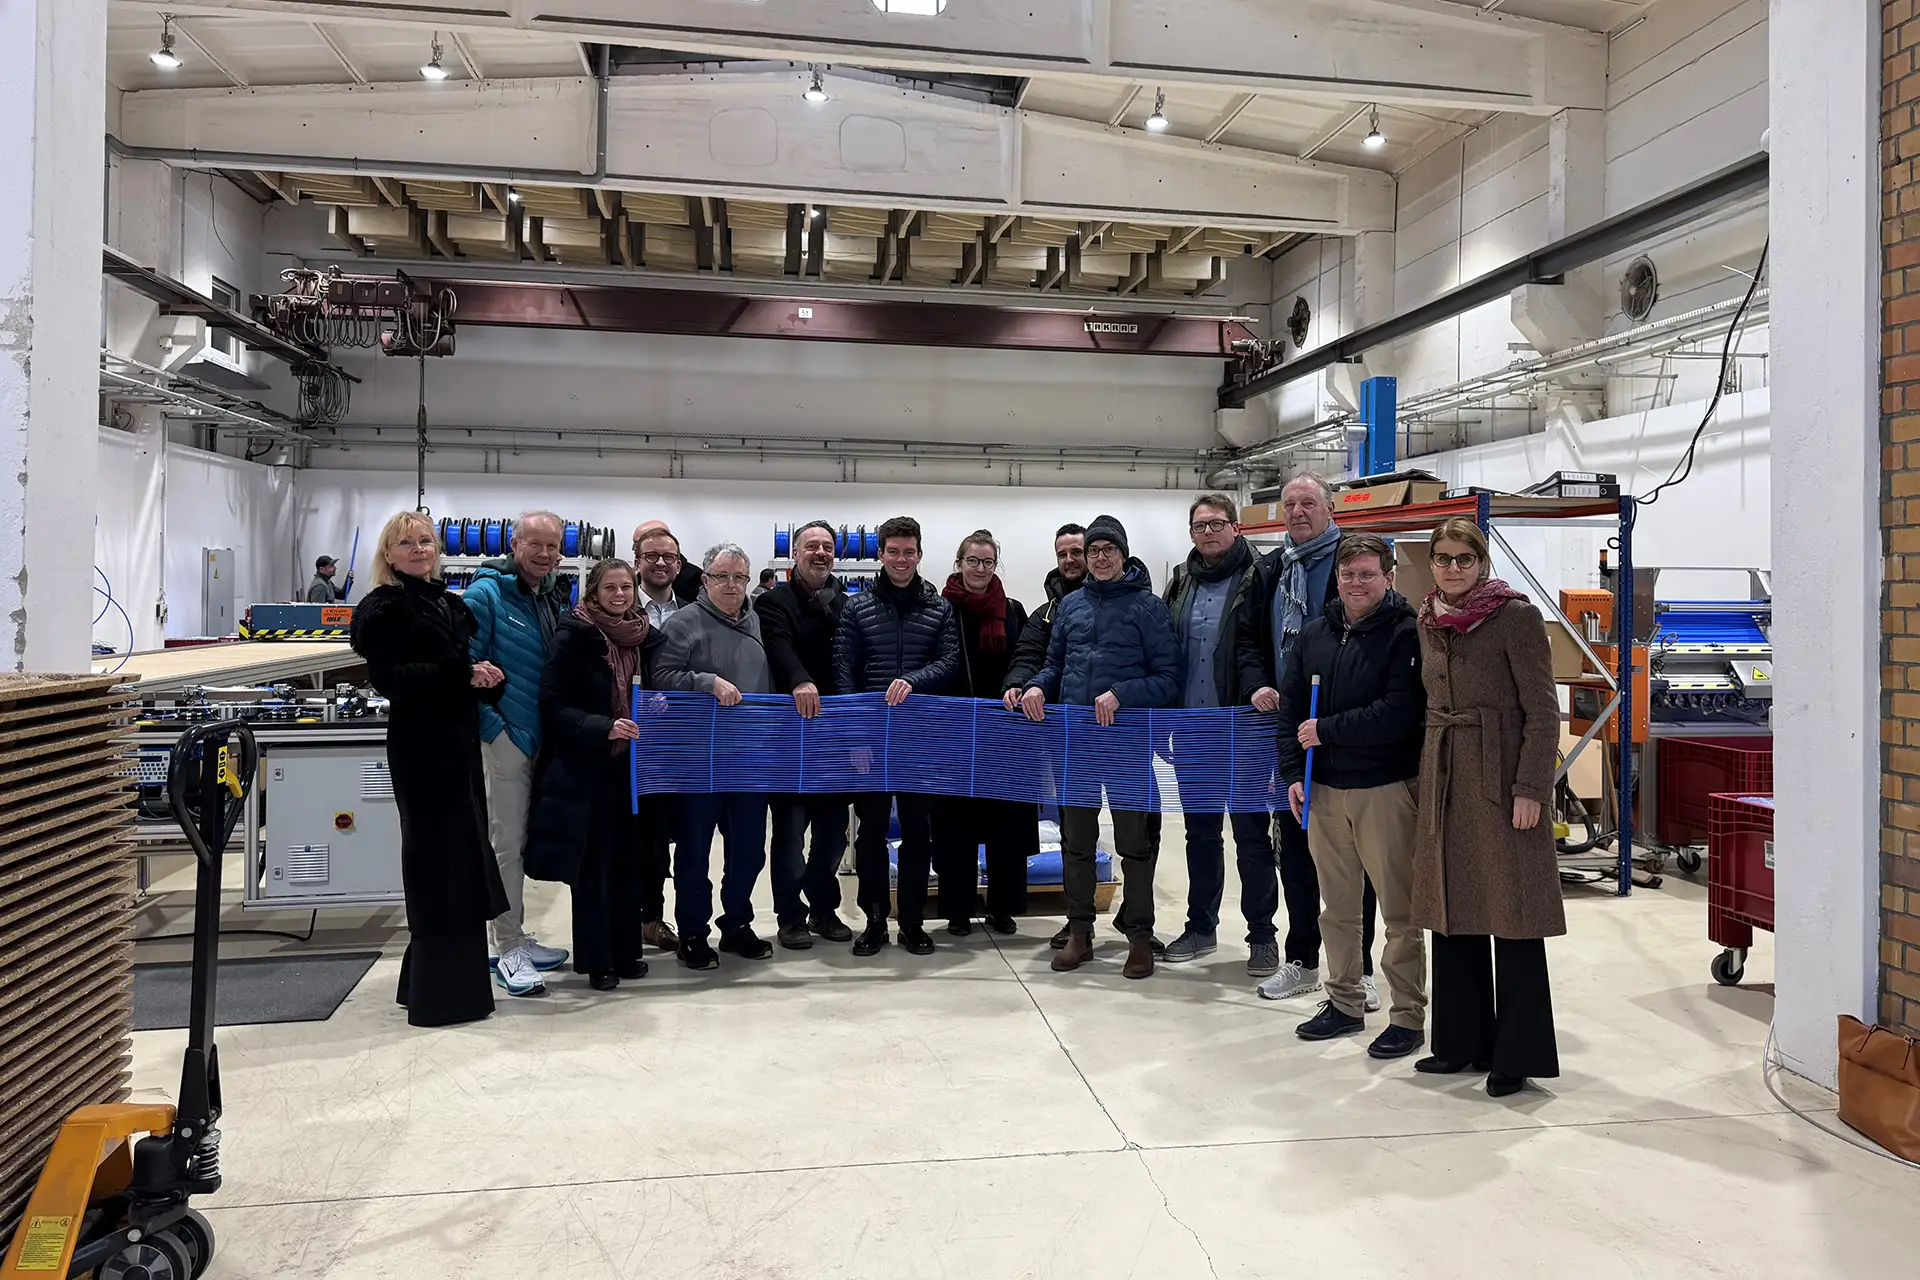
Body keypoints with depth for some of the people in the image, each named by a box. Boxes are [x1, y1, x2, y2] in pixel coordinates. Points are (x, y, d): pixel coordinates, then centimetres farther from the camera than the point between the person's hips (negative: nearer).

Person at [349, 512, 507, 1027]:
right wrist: (462, 674, -21)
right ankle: (442, 993, 4)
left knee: (463, 856, 11)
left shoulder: (450, 604, 16)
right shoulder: (383, 610, -7)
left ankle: (442, 979, 24)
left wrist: (491, 678, 0)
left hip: (459, 742, 8)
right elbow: (392, 679, -18)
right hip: (420, 747, -8)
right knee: (437, 859, -5)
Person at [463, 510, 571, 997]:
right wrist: (493, 726, -16)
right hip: (505, 737, -7)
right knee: (507, 841, -3)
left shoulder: (555, 597, 12)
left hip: (542, 739, 7)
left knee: (521, 840, 15)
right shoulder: (487, 593, -10)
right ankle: (508, 948, 6)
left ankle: (515, 938, 26)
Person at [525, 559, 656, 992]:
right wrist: (604, 727, -23)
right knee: (592, 862, 2)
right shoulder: (574, 635, -9)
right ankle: (595, 959, 13)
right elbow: (553, 704, -13)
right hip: (585, 766, -5)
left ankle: (626, 950, 21)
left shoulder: (643, 635, 7)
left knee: (628, 858, 8)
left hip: (631, 765, 5)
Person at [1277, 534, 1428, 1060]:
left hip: (1385, 789, -6)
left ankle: (1408, 1015, 14)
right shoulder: (1315, 633, 10)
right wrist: (1294, 774, 3)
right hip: (1323, 789, 6)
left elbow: (1398, 714, -19)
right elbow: (1291, 708, 12)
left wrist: (1326, 730, -14)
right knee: (1338, 907, 15)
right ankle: (1344, 1002, 28)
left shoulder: (1406, 633, -9)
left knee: (1400, 911, 3)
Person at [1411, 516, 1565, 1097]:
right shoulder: (1428, 623, 11)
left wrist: (1530, 789, -17)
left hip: (1500, 781, -6)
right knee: (1452, 915, 11)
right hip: (1444, 782, 7)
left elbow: (1543, 710, -10)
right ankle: (1462, 1041, 23)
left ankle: (1517, 1055, 10)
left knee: (1512, 922, 0)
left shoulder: (1517, 616, -7)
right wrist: (1425, 779, 14)